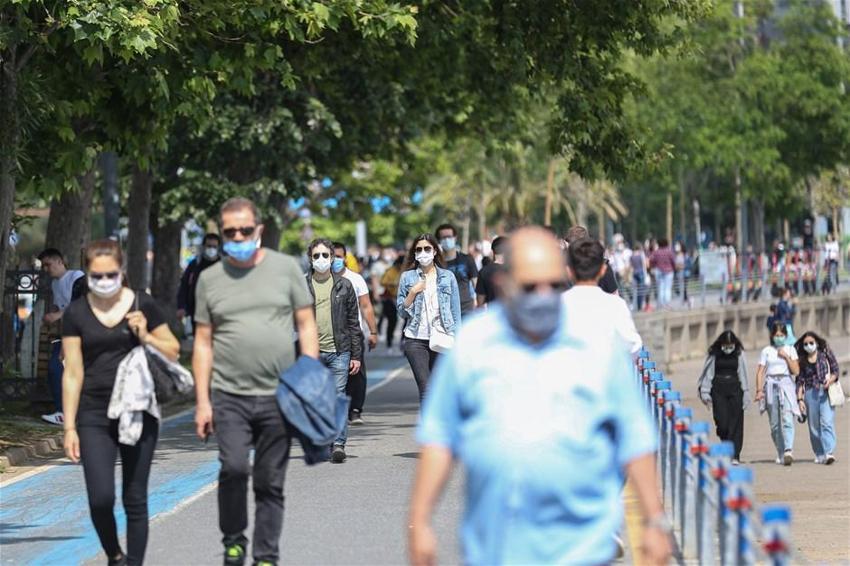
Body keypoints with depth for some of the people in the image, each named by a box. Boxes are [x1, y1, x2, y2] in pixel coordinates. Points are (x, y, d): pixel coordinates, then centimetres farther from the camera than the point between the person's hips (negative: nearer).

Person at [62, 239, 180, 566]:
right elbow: (72, 373, 2)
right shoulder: (76, 314, 1)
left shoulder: (142, 306, 1)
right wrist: (70, 427, -1)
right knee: (100, 498, -11)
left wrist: (146, 337, -10)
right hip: (94, 416, 0)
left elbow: (173, 352, 10)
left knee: (135, 499, 4)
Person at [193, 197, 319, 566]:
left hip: (279, 396, 0)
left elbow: (306, 327, 8)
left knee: (270, 483, 4)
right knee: (234, 467, -18)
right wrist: (202, 401, 4)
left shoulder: (285, 268, 6)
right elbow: (203, 343, 9)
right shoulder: (210, 279, 8)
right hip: (229, 395, 0)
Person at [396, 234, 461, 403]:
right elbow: (401, 311, 7)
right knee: (425, 389, -14)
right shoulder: (407, 277, 6)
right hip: (416, 340, -1)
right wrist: (413, 292, -8)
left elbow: (456, 311, 8)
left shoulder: (447, 276, 7)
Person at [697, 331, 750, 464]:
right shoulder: (714, 354, 0)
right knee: (722, 423, -8)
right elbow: (707, 373, 5)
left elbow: (743, 374, 7)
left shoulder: (739, 354, 2)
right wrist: (705, 393, 1)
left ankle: (734, 455, -3)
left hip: (735, 389, 1)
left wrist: (745, 395, 4)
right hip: (718, 390, -1)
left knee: (735, 423, -5)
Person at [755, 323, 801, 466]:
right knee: (775, 424, 3)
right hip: (771, 385, 1)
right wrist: (759, 390, -6)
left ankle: (788, 451, -31)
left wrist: (786, 357, -6)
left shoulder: (790, 350, 10)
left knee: (787, 420, -18)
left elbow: (796, 371, 2)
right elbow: (760, 372, 4)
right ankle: (780, 454, 11)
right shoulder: (767, 351, 9)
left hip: (786, 385, -1)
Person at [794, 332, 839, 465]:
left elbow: (835, 370, 6)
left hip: (826, 391, -3)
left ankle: (829, 453, -26)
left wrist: (830, 380, -15)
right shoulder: (802, 360, 10)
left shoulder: (825, 353, 5)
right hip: (810, 393, 3)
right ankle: (820, 455, 15)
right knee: (814, 426, 5)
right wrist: (800, 398, 1)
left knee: (827, 422, -16)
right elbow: (800, 380, 9)